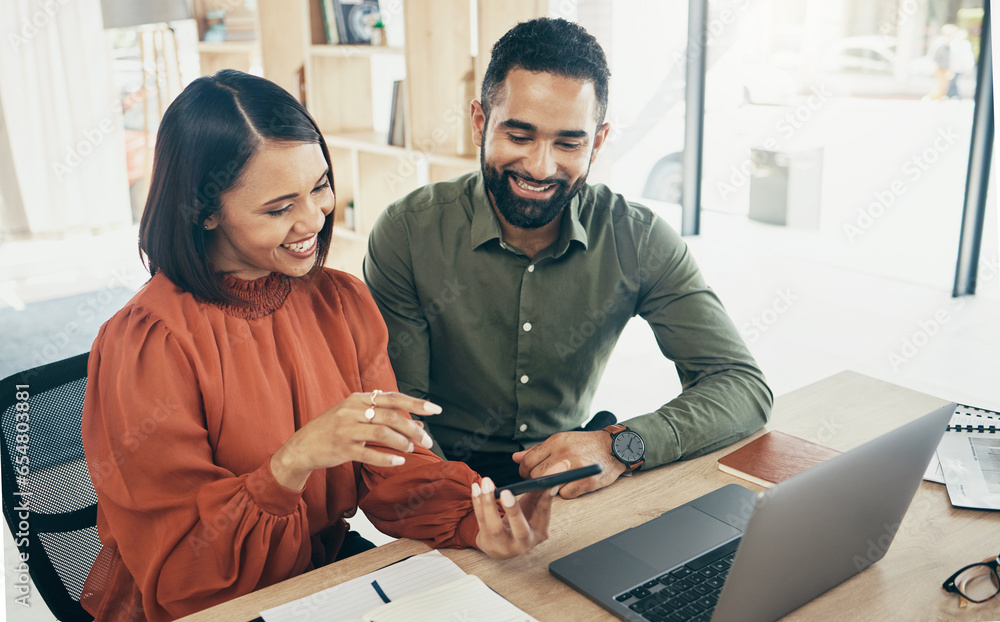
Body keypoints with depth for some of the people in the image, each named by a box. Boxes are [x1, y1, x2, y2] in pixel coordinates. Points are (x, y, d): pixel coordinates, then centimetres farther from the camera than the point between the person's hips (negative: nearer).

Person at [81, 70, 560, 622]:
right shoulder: (147, 344, -18)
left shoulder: (343, 303, 0)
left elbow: (393, 468, -3)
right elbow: (177, 571, -16)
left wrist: (474, 521, -22)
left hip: (333, 569, 5)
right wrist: (292, 461, -31)